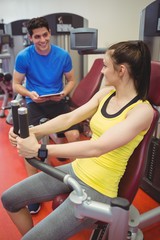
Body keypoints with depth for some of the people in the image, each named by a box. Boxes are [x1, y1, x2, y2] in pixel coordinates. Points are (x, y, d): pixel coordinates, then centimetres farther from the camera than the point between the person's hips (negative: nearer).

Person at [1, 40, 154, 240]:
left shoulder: (142, 110, -21)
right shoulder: (106, 93, 2)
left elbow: (96, 147, -31)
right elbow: (69, 118, -2)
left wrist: (39, 149, -31)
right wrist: (31, 131, -16)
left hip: (98, 188, -7)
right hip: (76, 169, 7)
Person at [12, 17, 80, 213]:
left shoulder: (63, 55, -3)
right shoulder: (23, 56, -7)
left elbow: (71, 80, 7)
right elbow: (16, 85, 0)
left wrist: (64, 93, -14)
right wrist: (30, 94, -21)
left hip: (58, 101, 1)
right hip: (34, 102, 0)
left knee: (74, 135, -20)